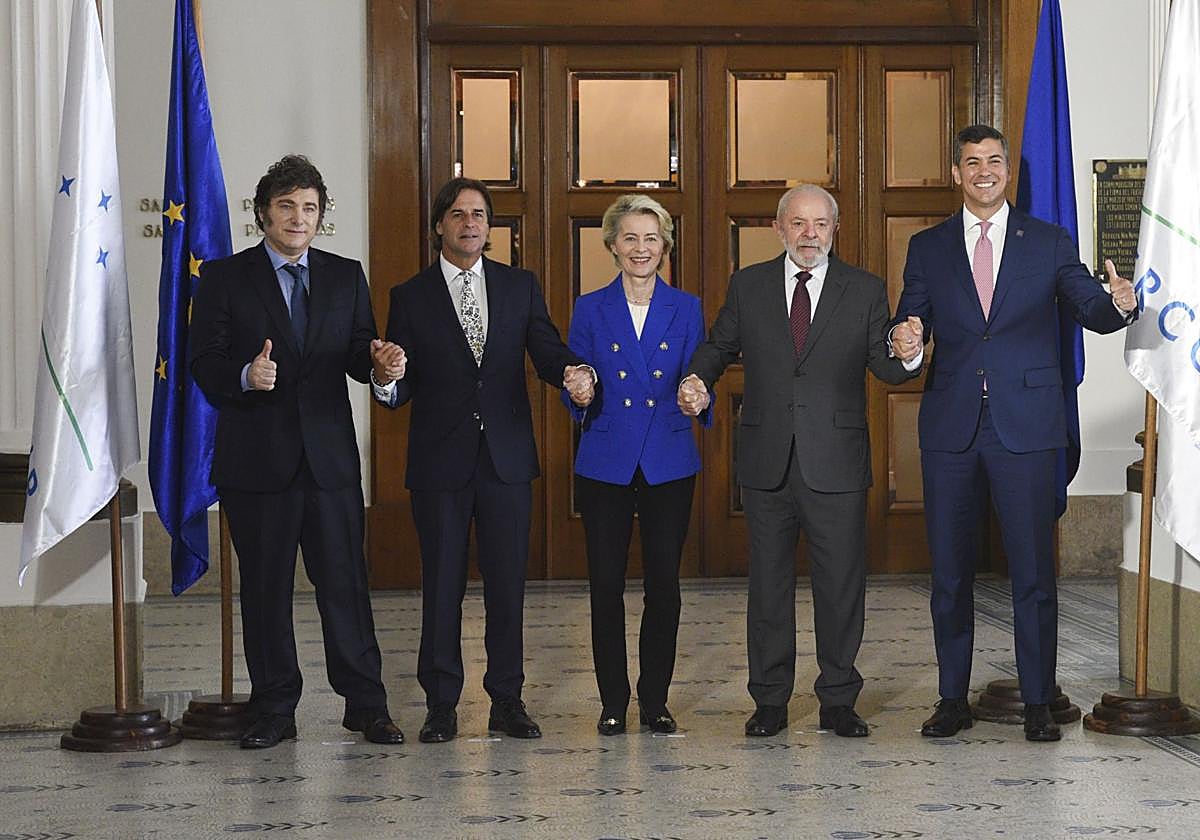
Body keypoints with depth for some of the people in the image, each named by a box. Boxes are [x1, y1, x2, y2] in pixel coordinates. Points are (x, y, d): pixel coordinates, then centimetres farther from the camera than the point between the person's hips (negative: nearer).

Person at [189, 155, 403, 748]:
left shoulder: (345, 277, 12)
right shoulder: (225, 278, 4)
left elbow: (360, 355, 9)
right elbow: (204, 361, -3)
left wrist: (378, 361, -15)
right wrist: (245, 377, -23)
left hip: (330, 456, 1)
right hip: (256, 460, -1)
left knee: (345, 582, 1)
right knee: (264, 588, 6)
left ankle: (365, 704, 10)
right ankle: (274, 709, 16)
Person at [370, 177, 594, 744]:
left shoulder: (520, 286, 8)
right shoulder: (411, 297, 3)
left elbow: (547, 351, -1)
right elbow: (398, 393, -1)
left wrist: (573, 373, -24)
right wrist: (387, 375, -25)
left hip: (507, 458, 2)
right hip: (440, 462, -1)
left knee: (507, 583, 5)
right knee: (441, 585, 4)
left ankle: (507, 701, 15)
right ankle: (441, 703, 13)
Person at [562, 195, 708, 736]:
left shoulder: (686, 309, 7)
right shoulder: (590, 310, 5)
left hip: (669, 463, 1)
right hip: (606, 463, 0)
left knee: (664, 583, 2)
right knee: (606, 584, 0)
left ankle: (655, 699, 14)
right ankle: (613, 701, 12)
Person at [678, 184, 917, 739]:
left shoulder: (864, 291, 4)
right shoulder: (748, 286, 7)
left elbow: (885, 368, -1)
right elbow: (718, 346, 15)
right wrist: (697, 381, -6)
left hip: (836, 461, -1)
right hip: (766, 462, 1)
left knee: (841, 584, 4)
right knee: (768, 583, 9)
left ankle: (838, 702, 16)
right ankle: (770, 701, 19)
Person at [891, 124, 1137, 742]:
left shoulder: (1049, 243, 7)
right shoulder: (928, 248, 10)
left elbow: (1091, 309, 0)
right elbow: (909, 330, 8)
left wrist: (1118, 304, -23)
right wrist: (905, 346, -16)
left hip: (1025, 427, -2)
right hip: (950, 428, 2)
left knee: (1033, 570, 0)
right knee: (949, 570, 7)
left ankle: (1038, 703, 9)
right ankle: (953, 698, 17)